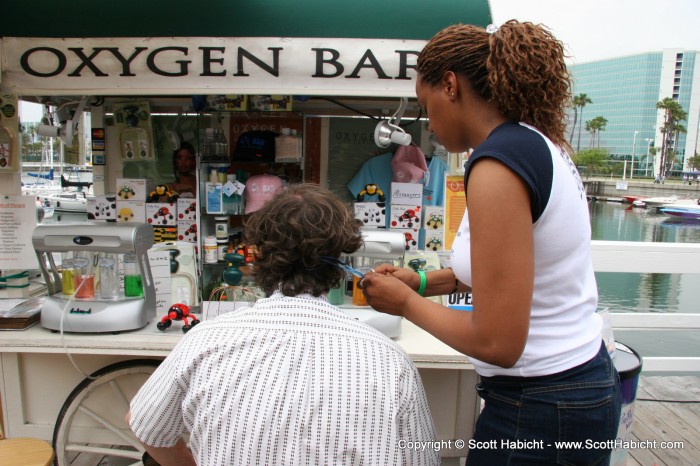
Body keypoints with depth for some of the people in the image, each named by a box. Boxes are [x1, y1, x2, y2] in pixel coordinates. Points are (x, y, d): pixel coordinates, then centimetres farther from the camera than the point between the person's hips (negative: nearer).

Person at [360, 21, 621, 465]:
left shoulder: (498, 162, -24)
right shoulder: (540, 143, 5)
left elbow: (496, 341, -25)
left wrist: (406, 302, -10)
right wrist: (425, 282, 11)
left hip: (540, 411, -9)